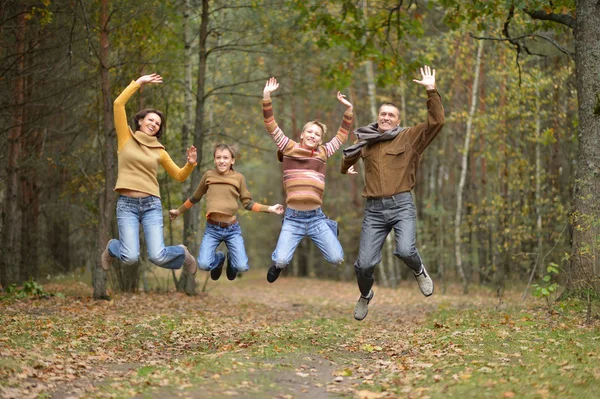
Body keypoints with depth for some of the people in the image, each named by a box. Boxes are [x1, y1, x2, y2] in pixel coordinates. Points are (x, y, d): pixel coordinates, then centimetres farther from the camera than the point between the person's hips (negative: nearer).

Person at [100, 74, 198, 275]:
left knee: (157, 257, -15)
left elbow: (179, 176, 18)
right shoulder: (126, 138, 6)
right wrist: (139, 82, 1)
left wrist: (190, 164, -2)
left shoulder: (159, 151, 12)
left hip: (151, 205, 2)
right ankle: (112, 247, 21)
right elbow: (118, 104, -2)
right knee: (130, 258, -17)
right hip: (126, 204, -1)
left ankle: (181, 253, 22)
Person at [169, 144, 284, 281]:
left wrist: (269, 208, -4)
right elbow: (195, 197, 16)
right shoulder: (208, 175, 2)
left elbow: (247, 203, 5)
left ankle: (231, 258, 25)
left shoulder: (238, 177, 0)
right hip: (212, 228, 0)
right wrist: (179, 211, 23)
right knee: (203, 264, -19)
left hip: (232, 228, 0)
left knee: (242, 267, -13)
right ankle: (219, 259, 19)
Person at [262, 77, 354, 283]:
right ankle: (276, 264, 23)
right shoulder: (289, 148, 7)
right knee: (281, 260, -19)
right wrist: (267, 96, -6)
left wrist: (348, 108, 10)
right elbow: (271, 125, 2)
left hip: (316, 217, 2)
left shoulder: (323, 152, 12)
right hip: (293, 217, -2)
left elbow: (342, 134, 19)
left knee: (337, 259, -3)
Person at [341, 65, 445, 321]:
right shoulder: (366, 141, 13)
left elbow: (436, 122, -8)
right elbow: (345, 168, 31)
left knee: (405, 251, -26)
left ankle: (420, 273, 11)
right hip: (374, 209, 2)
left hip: (401, 205, -2)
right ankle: (365, 296, 30)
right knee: (365, 263, -3)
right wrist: (351, 155, 14)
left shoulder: (409, 137, 4)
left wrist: (432, 91, -14)